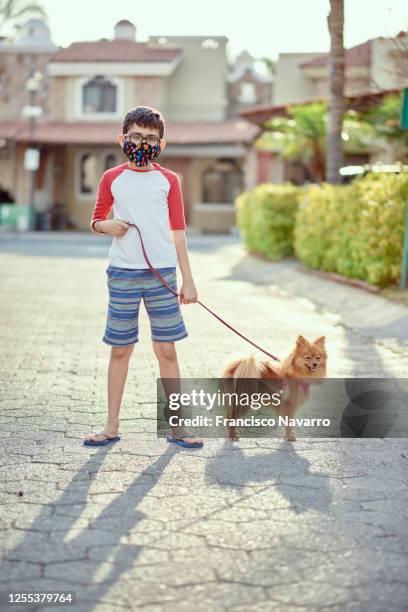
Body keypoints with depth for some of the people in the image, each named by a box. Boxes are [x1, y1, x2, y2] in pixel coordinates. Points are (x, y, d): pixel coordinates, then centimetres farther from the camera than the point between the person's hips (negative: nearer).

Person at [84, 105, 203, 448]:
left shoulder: (168, 180, 6)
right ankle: (112, 426, 14)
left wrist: (188, 280, 4)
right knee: (120, 349, 6)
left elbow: (178, 231, 7)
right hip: (122, 273, 0)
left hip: (162, 273, 0)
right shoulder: (112, 178, 6)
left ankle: (176, 426, 10)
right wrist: (107, 226, -10)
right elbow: (96, 221, 15)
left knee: (167, 350, 3)